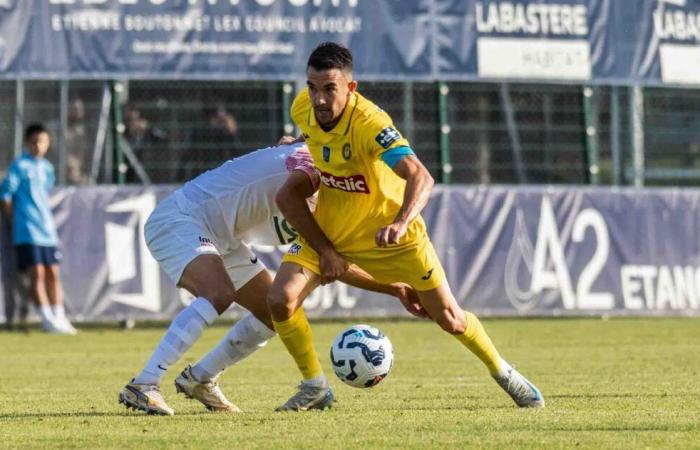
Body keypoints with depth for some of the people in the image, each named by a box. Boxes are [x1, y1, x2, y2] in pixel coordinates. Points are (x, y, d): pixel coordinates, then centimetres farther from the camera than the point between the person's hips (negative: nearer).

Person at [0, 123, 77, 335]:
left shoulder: (47, 168, 14)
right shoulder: (20, 166, -5)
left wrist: (45, 219, 15)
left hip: (47, 230, 6)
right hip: (27, 231, -6)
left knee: (53, 273, 5)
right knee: (37, 272, -10)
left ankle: (59, 317, 8)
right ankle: (47, 319, -10)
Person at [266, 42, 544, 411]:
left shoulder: (369, 124, -33)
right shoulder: (303, 108, -15)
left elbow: (420, 177, -46)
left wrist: (400, 222, -64)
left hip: (390, 232, -4)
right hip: (328, 229, 4)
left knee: (449, 318, 4)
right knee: (280, 299, -17)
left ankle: (503, 373, 32)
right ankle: (315, 387, 4)